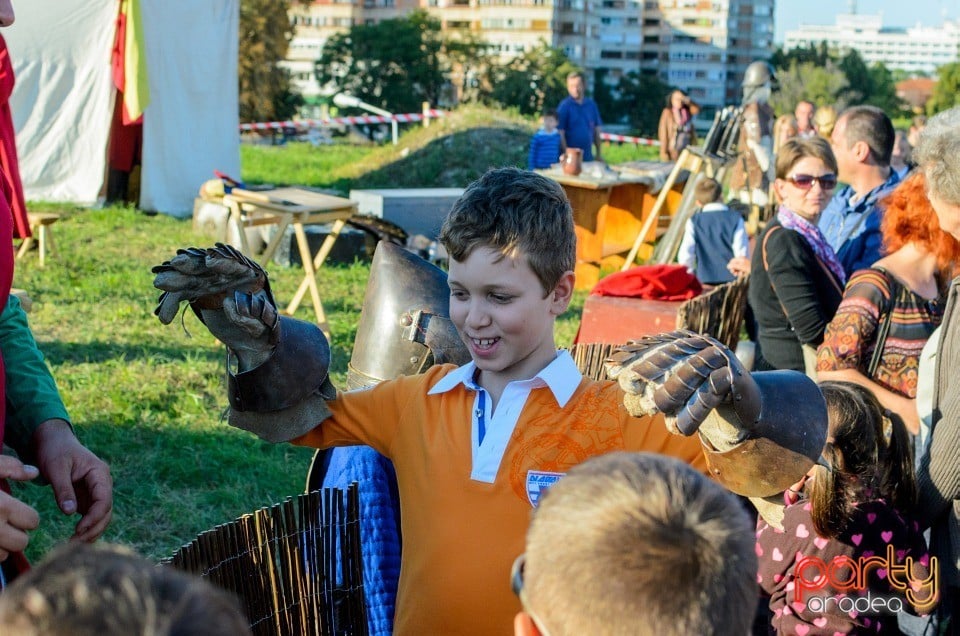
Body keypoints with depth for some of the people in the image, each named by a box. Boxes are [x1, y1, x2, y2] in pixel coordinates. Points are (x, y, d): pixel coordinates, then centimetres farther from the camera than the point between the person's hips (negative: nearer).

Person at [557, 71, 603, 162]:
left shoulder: (591, 104, 6)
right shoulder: (564, 106, -6)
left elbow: (596, 129, 12)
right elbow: (561, 133, -9)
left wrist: (598, 154, 9)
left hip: (588, 156, 4)